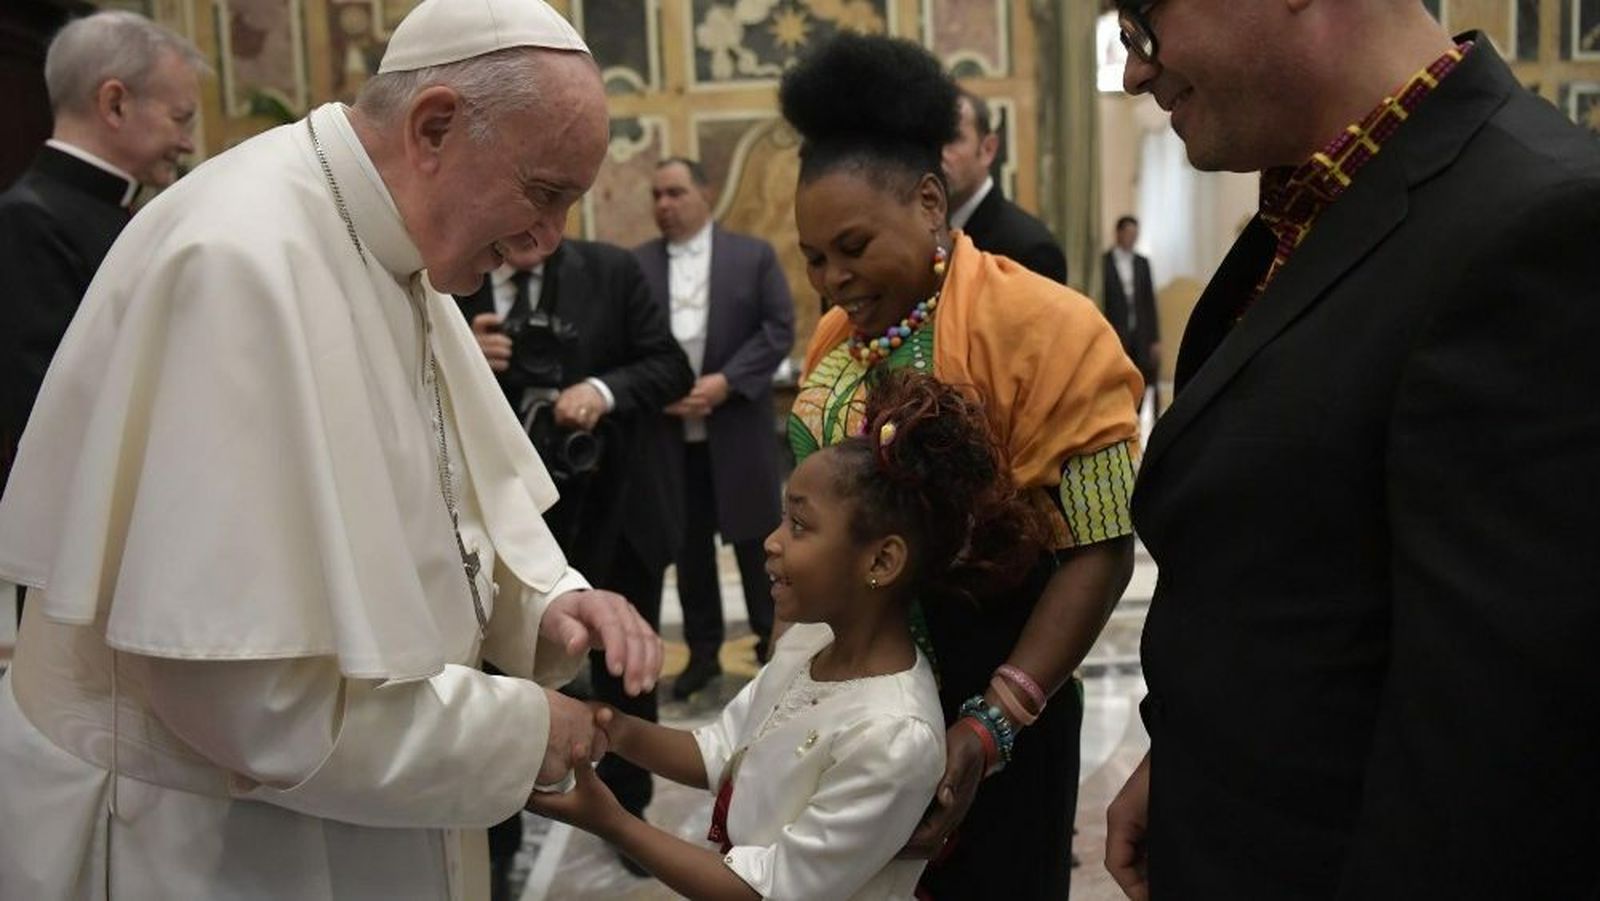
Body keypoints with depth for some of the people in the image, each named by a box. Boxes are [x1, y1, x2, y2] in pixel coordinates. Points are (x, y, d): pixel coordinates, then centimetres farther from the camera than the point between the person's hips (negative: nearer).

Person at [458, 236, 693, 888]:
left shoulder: (612, 271, -7)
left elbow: (672, 367, -6)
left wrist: (605, 389, -24)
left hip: (617, 510, 1)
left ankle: (625, 811, 41)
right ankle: (496, 842, 27)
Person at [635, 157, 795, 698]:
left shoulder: (753, 255, 2)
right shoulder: (637, 264, 6)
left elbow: (779, 329, -5)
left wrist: (726, 382, -15)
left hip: (736, 426, -2)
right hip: (669, 431, 2)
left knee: (755, 541, 6)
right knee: (688, 544, 10)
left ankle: (772, 646, 20)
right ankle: (702, 651, 21)